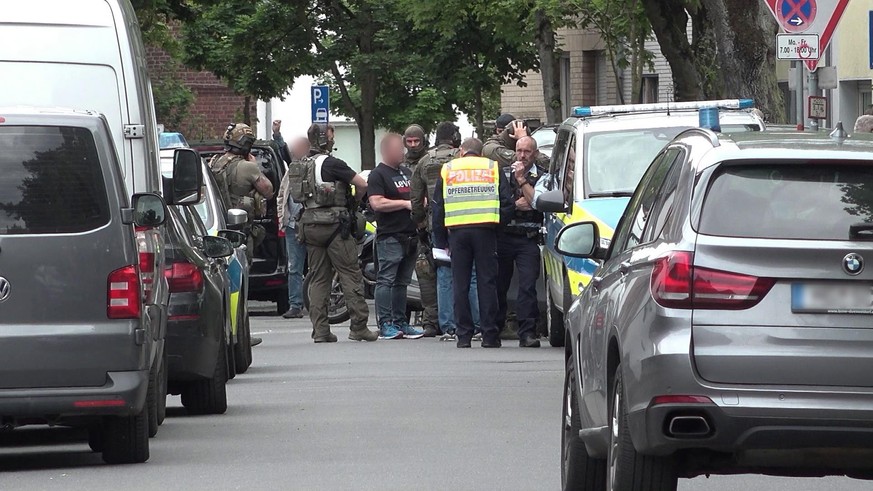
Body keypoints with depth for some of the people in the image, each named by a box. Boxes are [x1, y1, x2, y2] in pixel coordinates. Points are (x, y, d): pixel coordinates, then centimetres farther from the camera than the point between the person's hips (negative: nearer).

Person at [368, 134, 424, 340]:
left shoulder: (407, 172, 21)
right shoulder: (378, 175, -6)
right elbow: (376, 203, -18)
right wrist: (405, 204, -16)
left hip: (410, 236, 8)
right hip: (390, 236, -8)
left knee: (402, 282, 11)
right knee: (386, 280, -9)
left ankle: (400, 322, 14)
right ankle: (385, 324, -12)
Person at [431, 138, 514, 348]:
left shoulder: (447, 170, 15)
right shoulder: (493, 167, 12)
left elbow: (438, 208, 12)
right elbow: (507, 202, 5)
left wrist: (441, 242, 15)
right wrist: (499, 224, 16)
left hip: (457, 230, 1)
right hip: (485, 230, -1)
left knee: (460, 285, 4)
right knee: (487, 283, 2)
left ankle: (463, 335, 2)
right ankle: (489, 335, -1)